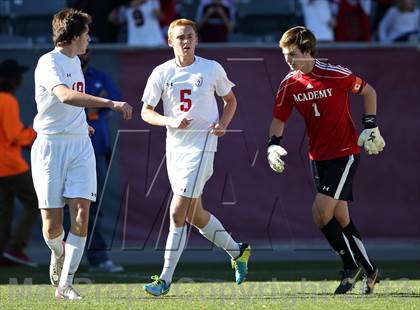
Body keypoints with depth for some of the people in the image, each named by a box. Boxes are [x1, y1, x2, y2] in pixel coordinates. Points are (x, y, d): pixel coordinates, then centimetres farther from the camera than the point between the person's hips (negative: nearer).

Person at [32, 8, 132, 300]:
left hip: (80, 146, 7)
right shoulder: (49, 62, -14)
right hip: (50, 145, -7)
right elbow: (65, 96, -33)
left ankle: (65, 284, -7)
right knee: (52, 226, -5)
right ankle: (59, 255, 30)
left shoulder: (75, 61, 14)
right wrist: (110, 103, -39)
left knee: (81, 216, -10)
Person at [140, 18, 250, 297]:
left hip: (202, 143, -5)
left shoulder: (212, 69, -2)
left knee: (178, 212, -13)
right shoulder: (162, 73, 2)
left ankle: (166, 279, -10)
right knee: (194, 214, 13)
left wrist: (223, 123, -6)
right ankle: (237, 251, 36)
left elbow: (231, 100, 12)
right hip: (175, 145, 5)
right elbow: (146, 112, 4)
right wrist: (171, 121, -14)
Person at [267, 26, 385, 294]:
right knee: (340, 216, 7)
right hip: (319, 157, 6)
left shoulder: (335, 75, -15)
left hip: (345, 153, -6)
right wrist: (273, 146, -11)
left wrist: (371, 126, -5)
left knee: (321, 211, -17)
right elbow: (279, 120, 6)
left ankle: (351, 267, -2)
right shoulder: (289, 85, -1)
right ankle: (370, 271, 20)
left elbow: (368, 91, -1)